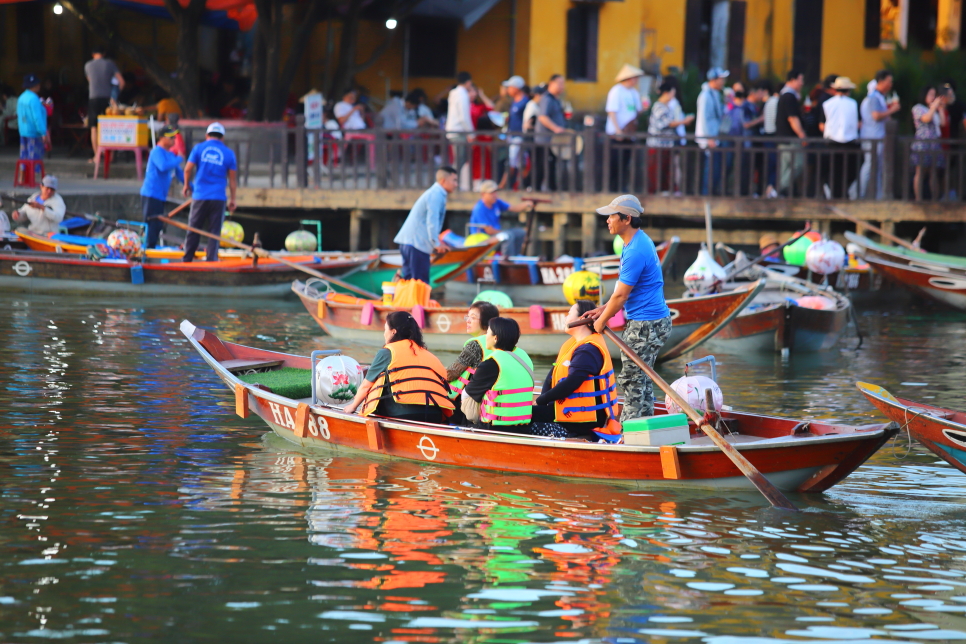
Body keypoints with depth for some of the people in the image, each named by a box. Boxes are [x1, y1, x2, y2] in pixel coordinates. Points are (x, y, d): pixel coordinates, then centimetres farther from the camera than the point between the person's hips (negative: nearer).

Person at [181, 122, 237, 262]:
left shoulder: (199, 148, 3)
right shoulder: (228, 153, 4)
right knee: (214, 231, 3)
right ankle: (211, 260, -2)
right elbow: (232, 178, 4)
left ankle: (187, 259, 8)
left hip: (199, 196, 0)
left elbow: (188, 169, -1)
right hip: (218, 198, 0)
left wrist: (187, 185, 16)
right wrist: (232, 199, 10)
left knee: (193, 229, 7)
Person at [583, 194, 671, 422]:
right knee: (640, 380, 17)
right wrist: (604, 309, 15)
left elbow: (621, 295, -18)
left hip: (645, 325, -11)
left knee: (631, 381, -5)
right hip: (653, 320, 11)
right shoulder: (640, 240, 11)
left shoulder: (635, 252, -23)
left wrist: (602, 321, -4)